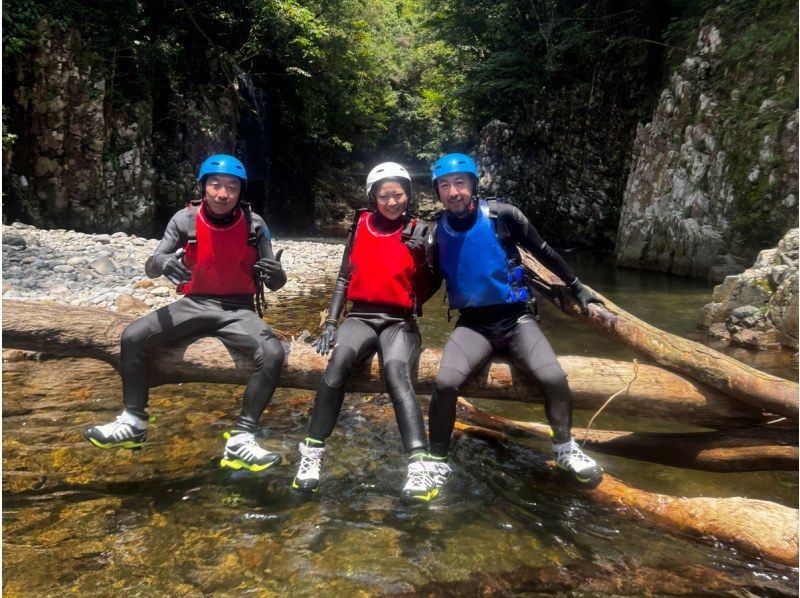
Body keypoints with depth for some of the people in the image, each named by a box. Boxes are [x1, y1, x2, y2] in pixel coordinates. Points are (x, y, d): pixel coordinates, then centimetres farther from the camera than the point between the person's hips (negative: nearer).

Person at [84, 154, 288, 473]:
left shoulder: (254, 224, -6)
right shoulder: (185, 219, -4)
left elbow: (274, 284, -3)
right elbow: (150, 267, -4)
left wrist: (276, 274, -29)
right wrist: (163, 262, -30)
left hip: (237, 310, -1)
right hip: (194, 304, 2)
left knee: (273, 353, -29)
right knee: (133, 336, -18)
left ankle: (241, 440, -20)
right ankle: (133, 422, 1)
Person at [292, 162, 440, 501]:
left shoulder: (419, 230, 6)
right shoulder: (361, 225, 10)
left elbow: (430, 283, 8)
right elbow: (344, 277, 10)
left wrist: (425, 253, -8)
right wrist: (330, 323, 3)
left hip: (400, 321, -1)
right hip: (361, 317, 1)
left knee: (396, 371, -34)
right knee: (339, 360, -32)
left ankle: (419, 465, -39)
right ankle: (312, 453, -27)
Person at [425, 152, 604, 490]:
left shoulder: (501, 215, -6)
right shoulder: (437, 230, 1)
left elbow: (543, 252, 6)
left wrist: (576, 287, 12)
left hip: (515, 319, 0)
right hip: (472, 324, 1)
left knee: (553, 378, -24)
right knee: (445, 382, -26)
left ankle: (565, 449, 4)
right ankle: (437, 461, -4)